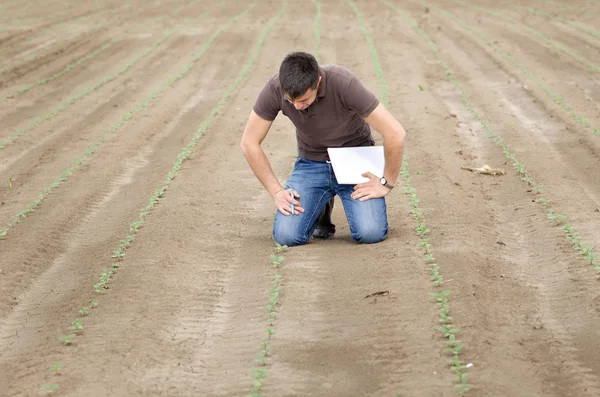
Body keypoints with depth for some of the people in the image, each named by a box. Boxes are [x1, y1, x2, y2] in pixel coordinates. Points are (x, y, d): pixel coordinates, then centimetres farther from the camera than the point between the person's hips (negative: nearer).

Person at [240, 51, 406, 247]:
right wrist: (276, 191, -14)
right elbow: (249, 143, -11)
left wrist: (387, 183, -20)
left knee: (370, 232, -25)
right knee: (286, 235, -18)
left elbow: (395, 134, -29)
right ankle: (321, 209, 15)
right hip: (311, 163, 2)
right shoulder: (274, 89, -22)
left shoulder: (344, 84, -31)